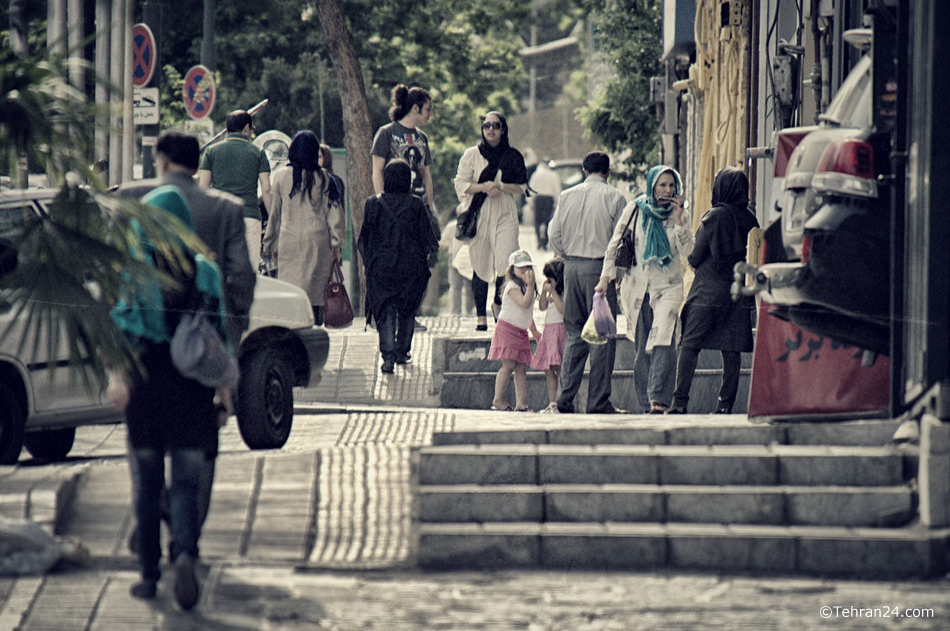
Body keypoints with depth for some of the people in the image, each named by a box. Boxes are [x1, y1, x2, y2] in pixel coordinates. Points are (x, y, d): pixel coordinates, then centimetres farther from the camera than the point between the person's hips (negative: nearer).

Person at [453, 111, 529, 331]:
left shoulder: (513, 156, 9)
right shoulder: (472, 154, 7)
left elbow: (522, 187, 9)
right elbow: (460, 184, 2)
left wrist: (500, 186, -9)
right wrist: (483, 187, -13)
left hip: (505, 215, 0)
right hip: (479, 214, 0)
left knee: (506, 263, -14)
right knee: (480, 265, 1)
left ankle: (499, 303, 13)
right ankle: (480, 315, 10)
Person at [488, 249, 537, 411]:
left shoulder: (527, 287, 15)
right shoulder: (513, 286, -12)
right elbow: (524, 303, -27)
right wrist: (530, 285, -30)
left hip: (521, 332, 8)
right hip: (507, 329, -8)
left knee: (521, 368, 1)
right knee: (508, 365, -13)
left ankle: (521, 403, -3)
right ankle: (498, 400, -7)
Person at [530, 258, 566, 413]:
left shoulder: (565, 291, -9)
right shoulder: (552, 291, 18)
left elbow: (562, 309, -20)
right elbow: (542, 307, 17)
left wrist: (553, 291, -18)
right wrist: (544, 290, 5)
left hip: (560, 328, -9)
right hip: (549, 329, 9)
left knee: (557, 367, -14)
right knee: (548, 370, 8)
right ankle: (552, 403, 11)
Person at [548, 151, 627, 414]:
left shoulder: (566, 196, 7)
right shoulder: (614, 197, -4)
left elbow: (554, 237, 6)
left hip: (572, 267, 4)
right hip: (600, 268, -4)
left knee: (574, 333, 11)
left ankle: (564, 397, 6)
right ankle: (598, 401, -1)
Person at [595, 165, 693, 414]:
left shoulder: (681, 215, 5)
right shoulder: (635, 210, 4)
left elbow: (686, 250, -4)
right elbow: (615, 244, 7)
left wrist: (677, 220, -11)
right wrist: (606, 276, 0)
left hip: (668, 286, -1)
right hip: (638, 286, 1)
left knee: (663, 341, -18)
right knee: (641, 348, 2)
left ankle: (658, 399, -23)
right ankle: (647, 402, 9)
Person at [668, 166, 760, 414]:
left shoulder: (714, 217, -10)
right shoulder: (749, 219, 4)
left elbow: (695, 258, -6)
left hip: (709, 291, -5)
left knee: (689, 346, -2)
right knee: (731, 349, 6)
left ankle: (680, 401, -8)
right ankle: (726, 403, 4)